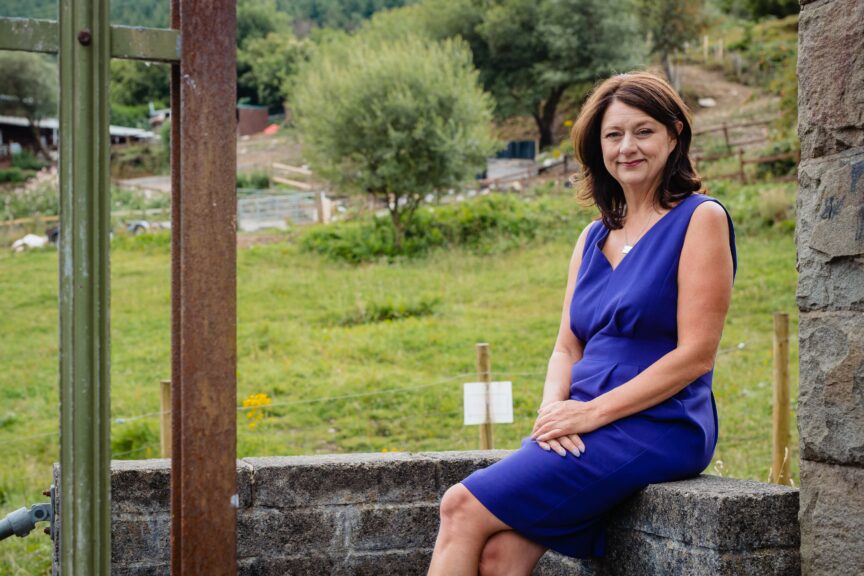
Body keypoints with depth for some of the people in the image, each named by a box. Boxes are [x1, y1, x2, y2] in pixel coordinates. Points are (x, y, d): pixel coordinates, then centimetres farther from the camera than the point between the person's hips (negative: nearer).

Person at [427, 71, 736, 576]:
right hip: (587, 430, 6)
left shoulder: (701, 218, -3)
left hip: (657, 427, -6)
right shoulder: (594, 238, 18)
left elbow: (696, 354, -11)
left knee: (463, 508, -17)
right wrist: (553, 410, -6)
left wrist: (592, 412, -13)